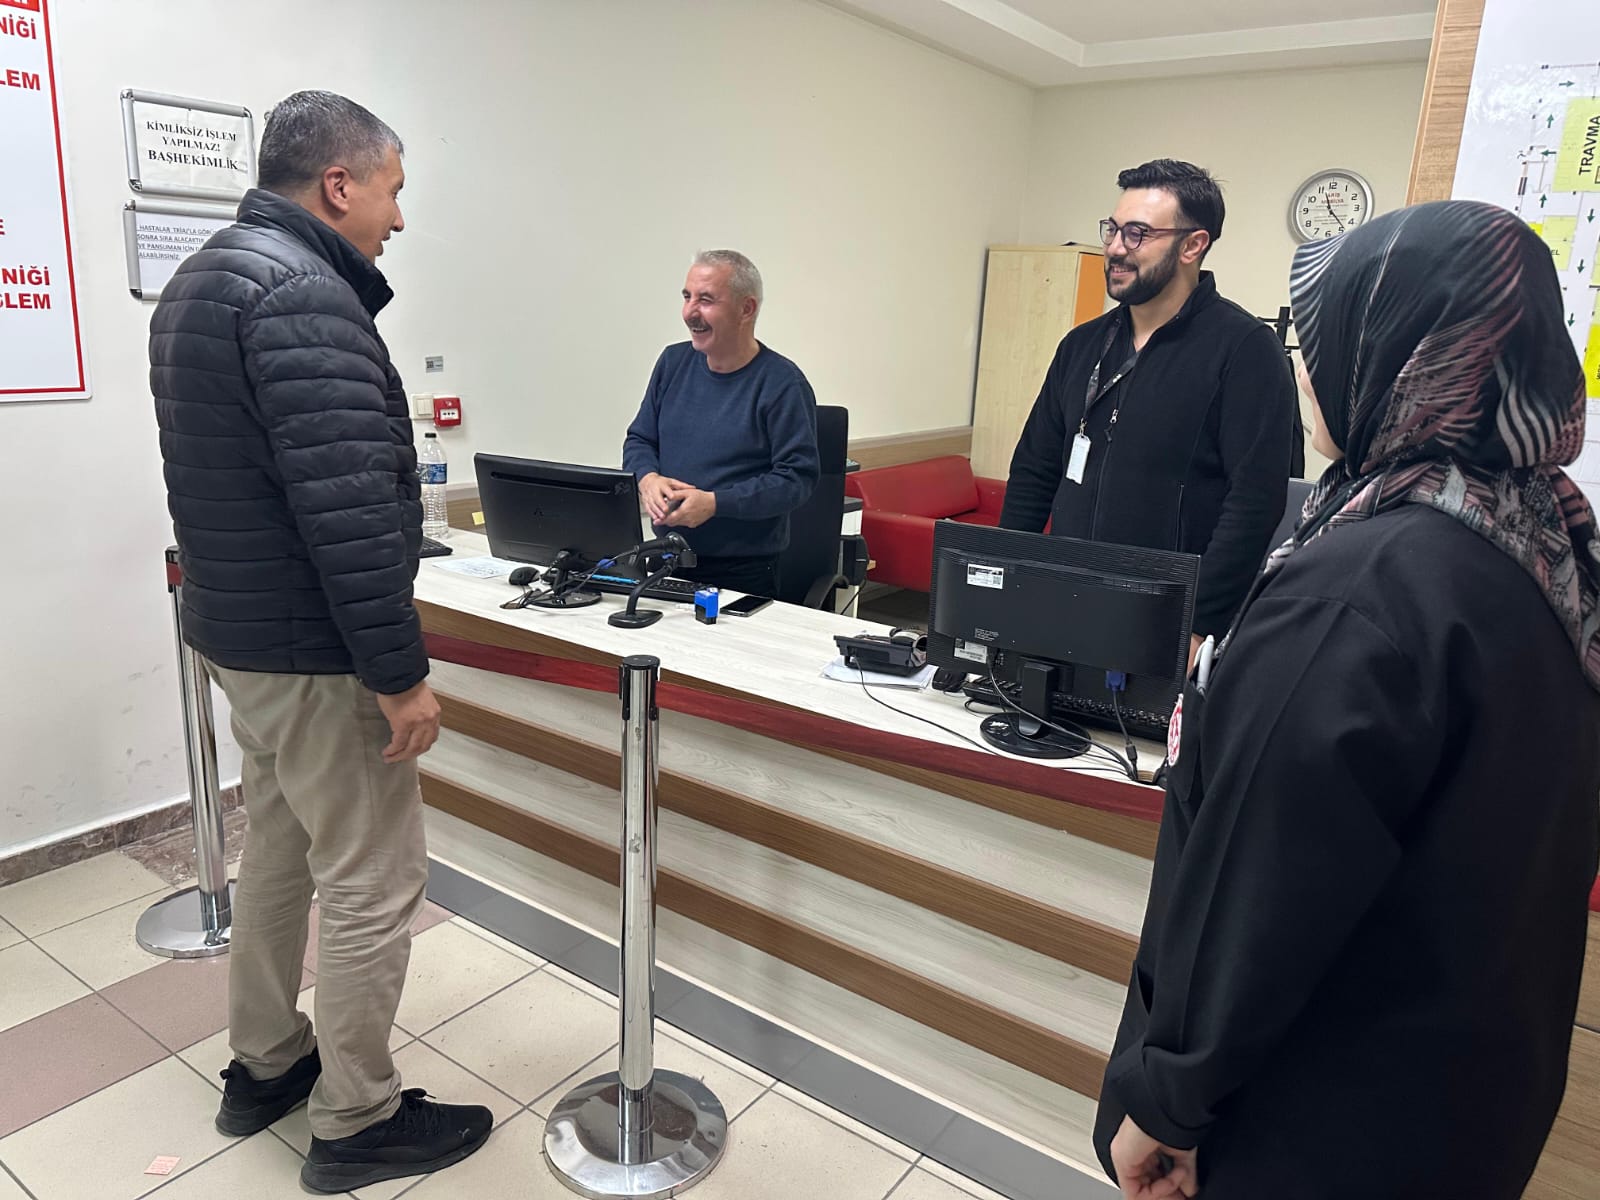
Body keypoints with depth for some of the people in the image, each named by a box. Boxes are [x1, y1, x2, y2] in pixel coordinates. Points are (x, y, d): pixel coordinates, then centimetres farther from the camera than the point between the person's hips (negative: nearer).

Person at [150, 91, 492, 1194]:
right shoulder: (305, 295, -20)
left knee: (280, 847, 22)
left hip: (235, 629, 11)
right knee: (372, 884, 2)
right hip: (314, 655, -11)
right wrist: (401, 673, -22)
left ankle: (264, 1065, 38)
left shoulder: (201, 282, 14)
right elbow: (347, 510, -27)